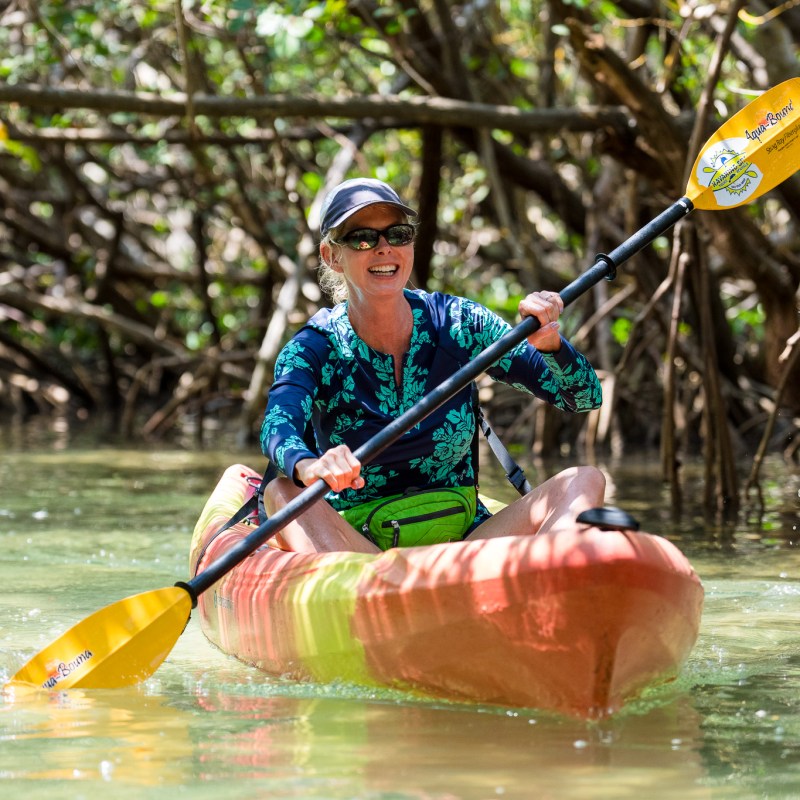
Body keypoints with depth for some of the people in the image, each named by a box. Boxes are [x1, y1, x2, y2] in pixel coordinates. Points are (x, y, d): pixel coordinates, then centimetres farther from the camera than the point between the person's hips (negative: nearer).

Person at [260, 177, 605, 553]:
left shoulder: (457, 325, 0)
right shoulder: (314, 349, -5)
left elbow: (585, 397, -2)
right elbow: (278, 428, -27)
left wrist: (550, 344, -24)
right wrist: (308, 467, -51)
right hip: (355, 549, -2)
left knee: (585, 480, -19)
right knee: (283, 492, -30)